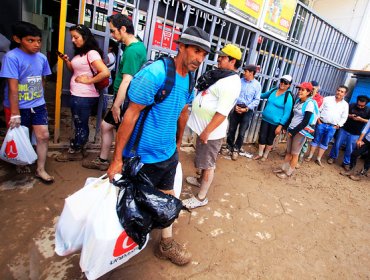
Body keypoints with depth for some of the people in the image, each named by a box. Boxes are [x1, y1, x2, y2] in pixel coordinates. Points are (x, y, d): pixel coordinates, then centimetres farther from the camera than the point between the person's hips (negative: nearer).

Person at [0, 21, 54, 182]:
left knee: (43, 135, 1)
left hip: (38, 105, 4)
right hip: (18, 107, -4)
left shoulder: (42, 58, -2)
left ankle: (40, 170, 15)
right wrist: (15, 114, -20)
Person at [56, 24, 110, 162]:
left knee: (80, 125, 5)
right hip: (77, 95, 10)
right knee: (79, 124, 18)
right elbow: (74, 71, 23)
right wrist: (67, 61, 5)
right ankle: (76, 149, 31)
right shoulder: (79, 53, 15)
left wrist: (88, 80, -17)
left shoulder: (92, 53, -15)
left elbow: (105, 72, -25)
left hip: (84, 96, -10)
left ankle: (75, 152, 19)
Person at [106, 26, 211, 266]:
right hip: (143, 157, -7)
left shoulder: (189, 80, 2)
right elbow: (131, 115, -21)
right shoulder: (154, 74, -23)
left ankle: (166, 244, 38)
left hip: (169, 154, 7)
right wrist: (117, 159, -18)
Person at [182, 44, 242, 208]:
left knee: (208, 164, 3)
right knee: (204, 160, 26)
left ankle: (201, 198, 16)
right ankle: (201, 180, 47)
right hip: (204, 127, 10)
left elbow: (222, 113, -27)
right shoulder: (224, 77, 12)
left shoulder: (231, 83, -21)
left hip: (212, 131, -10)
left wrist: (206, 132, -23)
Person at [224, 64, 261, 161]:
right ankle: (229, 146, 29)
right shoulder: (239, 81, 3)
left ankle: (236, 149, 21)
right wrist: (235, 105, -14)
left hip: (248, 111, -1)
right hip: (236, 108, 2)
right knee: (231, 129, 7)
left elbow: (256, 100, -5)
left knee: (241, 133, 2)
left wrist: (246, 108, -16)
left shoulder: (257, 84, -2)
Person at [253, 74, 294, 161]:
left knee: (269, 139, 12)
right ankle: (260, 154, 27)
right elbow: (264, 95, 25)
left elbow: (287, 113, -15)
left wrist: (280, 126, -18)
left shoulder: (288, 96, -14)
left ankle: (265, 155, 33)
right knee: (262, 137, 6)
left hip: (275, 123, -4)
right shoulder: (273, 90, 3)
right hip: (265, 119, 4)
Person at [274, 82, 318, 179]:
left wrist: (293, 132, -15)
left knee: (294, 154, 4)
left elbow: (305, 122, -17)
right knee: (288, 152, 13)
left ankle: (288, 172, 15)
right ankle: (283, 168, 24)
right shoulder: (298, 101, 8)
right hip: (291, 130, 6)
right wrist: (286, 127, 9)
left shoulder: (310, 104, -13)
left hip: (300, 132, -6)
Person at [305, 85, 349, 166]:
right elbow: (318, 109, -2)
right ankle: (310, 156, 17)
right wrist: (318, 121, -8)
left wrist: (337, 126, -3)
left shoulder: (345, 104, 5)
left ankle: (318, 159, 17)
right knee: (316, 140, 7)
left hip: (332, 127, 2)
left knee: (325, 143, 8)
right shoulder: (327, 99, -1)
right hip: (321, 124, -2)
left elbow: (344, 117, 7)